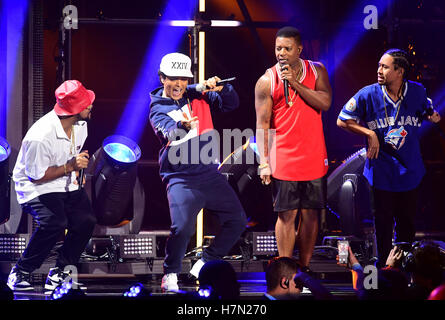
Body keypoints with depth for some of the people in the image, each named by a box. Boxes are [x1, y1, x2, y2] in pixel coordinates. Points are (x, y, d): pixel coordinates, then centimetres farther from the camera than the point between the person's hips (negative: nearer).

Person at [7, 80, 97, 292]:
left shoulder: (80, 124, -4)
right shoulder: (40, 137, -29)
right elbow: (37, 176, -20)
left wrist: (78, 170, 4)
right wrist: (70, 167, -24)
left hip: (66, 184, 7)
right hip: (36, 187, -7)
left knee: (86, 220, -15)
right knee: (55, 223, -31)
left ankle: (60, 272, 2)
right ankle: (20, 273, -13)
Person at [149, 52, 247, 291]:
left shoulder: (198, 95, 10)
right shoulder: (158, 108, -2)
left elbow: (231, 104, 4)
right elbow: (168, 133, -22)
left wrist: (221, 89, -17)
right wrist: (183, 126, -45)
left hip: (210, 173, 5)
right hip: (181, 178, -5)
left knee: (237, 221, 6)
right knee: (182, 228, -23)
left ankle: (204, 265, 22)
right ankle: (170, 275, -1)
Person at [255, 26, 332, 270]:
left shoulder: (317, 71, 5)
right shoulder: (267, 81, -3)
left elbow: (325, 103, -9)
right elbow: (262, 124, -3)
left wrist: (295, 83, -16)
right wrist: (264, 162, -9)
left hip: (314, 157, 3)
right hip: (284, 159, -3)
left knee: (310, 213, 7)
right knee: (287, 215, -3)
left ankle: (304, 267, 16)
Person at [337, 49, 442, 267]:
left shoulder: (417, 92, -4)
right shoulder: (368, 95, -9)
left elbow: (428, 112, 18)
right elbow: (342, 121, -2)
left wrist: (433, 117, -5)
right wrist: (369, 133, -11)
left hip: (409, 171, 2)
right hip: (381, 173, -2)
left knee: (407, 223, 10)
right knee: (383, 222, 6)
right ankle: (384, 264, 19)